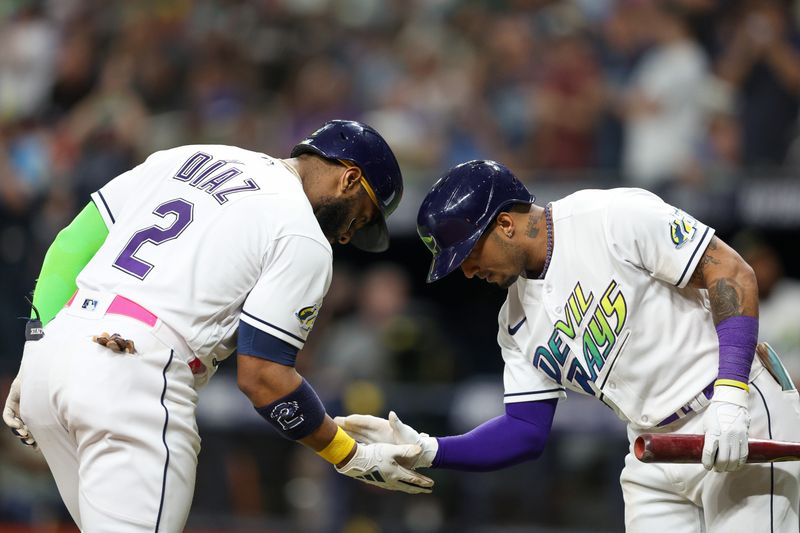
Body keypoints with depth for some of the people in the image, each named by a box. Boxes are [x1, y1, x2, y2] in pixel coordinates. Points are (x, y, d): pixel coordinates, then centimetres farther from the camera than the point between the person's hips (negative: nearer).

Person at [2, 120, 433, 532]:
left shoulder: (186, 158, 22)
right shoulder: (305, 238, 2)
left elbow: (72, 244, 17)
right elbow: (261, 376, -4)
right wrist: (351, 457, 7)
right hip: (134, 376, -8)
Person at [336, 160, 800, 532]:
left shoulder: (614, 216, -12)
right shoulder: (518, 322, 11)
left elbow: (732, 274, -15)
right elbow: (526, 432, 13)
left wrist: (730, 395, -24)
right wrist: (425, 450, -1)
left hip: (742, 419, -8)